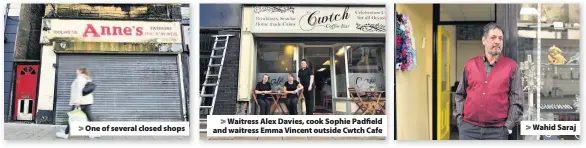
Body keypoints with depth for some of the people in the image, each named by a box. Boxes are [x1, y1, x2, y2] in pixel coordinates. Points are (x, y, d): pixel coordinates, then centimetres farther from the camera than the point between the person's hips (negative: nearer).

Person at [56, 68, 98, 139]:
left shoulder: (80, 78, -7)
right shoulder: (87, 79, 20)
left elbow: (79, 89, -18)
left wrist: (77, 101, -24)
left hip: (80, 101, -8)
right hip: (88, 101, 8)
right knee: (89, 116, 3)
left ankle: (66, 133, 6)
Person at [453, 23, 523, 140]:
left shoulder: (511, 66, 3)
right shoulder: (470, 64, 10)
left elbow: (516, 100, 1)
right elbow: (460, 95, 16)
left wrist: (508, 126, -5)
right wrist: (459, 118, 6)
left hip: (497, 130, -2)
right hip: (469, 128, 2)